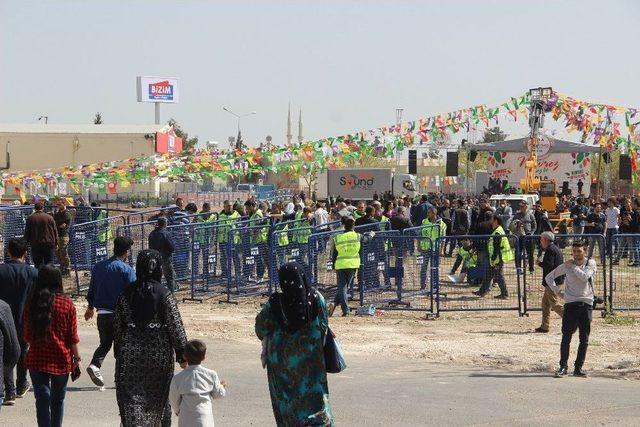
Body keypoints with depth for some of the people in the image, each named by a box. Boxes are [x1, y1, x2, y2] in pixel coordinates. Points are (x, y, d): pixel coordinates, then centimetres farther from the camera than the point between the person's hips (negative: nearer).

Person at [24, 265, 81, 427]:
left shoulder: (32, 303, -3)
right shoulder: (67, 304, -8)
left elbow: (27, 336, 5)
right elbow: (72, 337, -5)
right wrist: (76, 358, 4)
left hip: (36, 358, 0)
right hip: (60, 359, 0)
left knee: (42, 398, 0)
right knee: (58, 400, 15)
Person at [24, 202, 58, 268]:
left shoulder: (30, 218, -1)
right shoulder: (49, 217, -1)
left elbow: (27, 232, 3)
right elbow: (55, 231, 3)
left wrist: (28, 241, 17)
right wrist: (56, 243, 11)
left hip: (35, 245, 0)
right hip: (49, 244, 0)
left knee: (38, 263, 2)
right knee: (49, 262, 5)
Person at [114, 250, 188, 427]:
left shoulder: (126, 294, -2)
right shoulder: (164, 294, -9)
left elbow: (118, 326, 3)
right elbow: (175, 325, -10)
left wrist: (118, 352, 14)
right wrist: (182, 354, -3)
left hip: (131, 353, 1)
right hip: (159, 352, -1)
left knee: (131, 395, 2)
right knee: (159, 397, 15)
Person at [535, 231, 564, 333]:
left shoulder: (550, 250, -15)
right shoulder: (556, 249, 17)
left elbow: (549, 265, -26)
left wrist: (540, 263, -8)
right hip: (557, 280, 11)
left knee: (554, 303, -7)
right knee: (545, 302, 15)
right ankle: (544, 326, 17)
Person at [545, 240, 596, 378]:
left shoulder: (590, 263, 3)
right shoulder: (566, 265, 5)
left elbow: (585, 277, -16)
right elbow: (549, 277, 12)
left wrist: (572, 267, -9)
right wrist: (558, 291, 6)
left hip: (586, 304, 0)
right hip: (570, 304, 0)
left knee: (584, 340, 3)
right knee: (566, 337, -4)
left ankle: (578, 368, 11)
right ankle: (563, 367, 3)